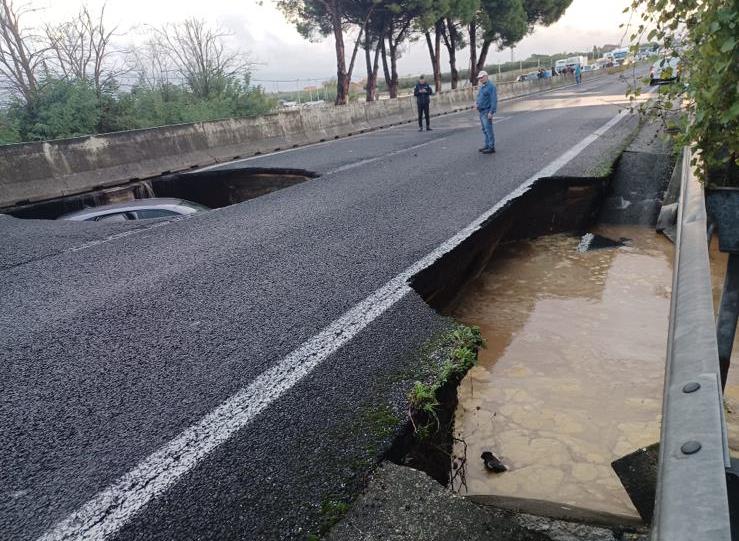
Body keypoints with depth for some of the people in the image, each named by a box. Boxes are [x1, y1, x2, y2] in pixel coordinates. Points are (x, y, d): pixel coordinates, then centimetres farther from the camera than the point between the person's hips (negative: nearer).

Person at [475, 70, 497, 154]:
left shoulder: (491, 86, -12)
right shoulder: (481, 87, 16)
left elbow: (494, 100, -18)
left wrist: (491, 112, -23)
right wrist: (476, 103, 7)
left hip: (487, 112, -9)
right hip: (482, 111, 9)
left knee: (488, 129, -9)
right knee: (485, 130, 13)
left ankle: (491, 147, -7)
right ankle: (487, 145, 20)